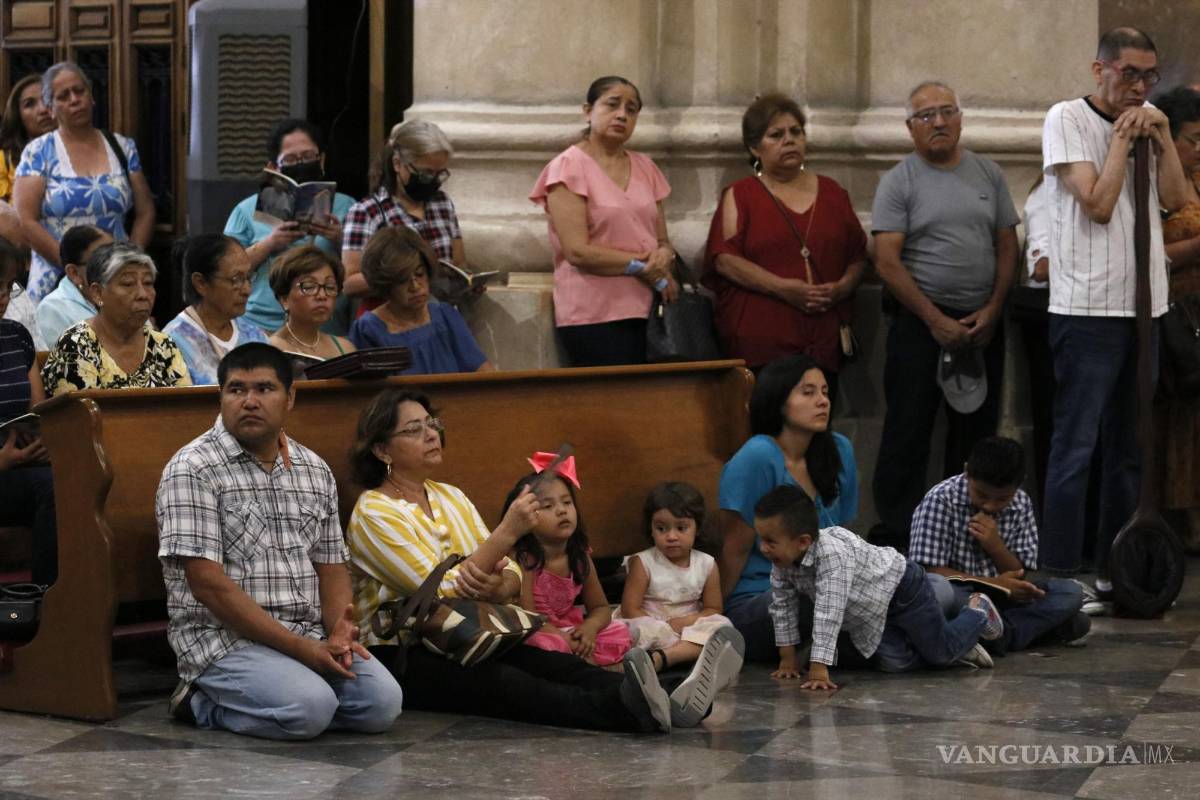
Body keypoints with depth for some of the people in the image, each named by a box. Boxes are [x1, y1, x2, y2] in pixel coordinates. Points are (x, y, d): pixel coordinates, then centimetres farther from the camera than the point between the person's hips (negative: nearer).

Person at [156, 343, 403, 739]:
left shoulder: (316, 471, 13)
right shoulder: (192, 469, -9)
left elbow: (331, 566, 16)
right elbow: (208, 585, -15)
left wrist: (337, 631, -8)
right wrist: (299, 647, -18)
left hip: (307, 634, 7)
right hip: (225, 637, -7)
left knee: (382, 703, -15)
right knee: (310, 708, -30)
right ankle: (204, 703, -1)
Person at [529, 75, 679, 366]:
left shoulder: (644, 167, 16)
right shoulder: (569, 166, -3)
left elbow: (662, 240, 17)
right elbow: (578, 251, -11)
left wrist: (665, 255, -7)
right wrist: (643, 267, -9)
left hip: (646, 312, 5)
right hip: (594, 317, -5)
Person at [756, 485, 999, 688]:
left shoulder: (833, 554, -42)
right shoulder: (783, 560, -17)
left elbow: (828, 614, -46)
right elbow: (783, 606, -4)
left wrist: (818, 669, -49)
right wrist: (788, 658, -4)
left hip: (902, 587, -7)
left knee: (941, 652, 1)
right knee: (892, 663, -5)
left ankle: (977, 611, 32)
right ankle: (960, 650, 20)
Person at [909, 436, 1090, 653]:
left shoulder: (1021, 505, 3)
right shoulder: (940, 500, -12)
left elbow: (1019, 574, 4)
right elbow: (928, 571, -16)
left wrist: (996, 546, -17)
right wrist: (993, 584, -23)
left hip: (1002, 597, 4)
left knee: (1071, 592, -15)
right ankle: (1040, 626, -26)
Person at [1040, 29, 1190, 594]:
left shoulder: (1145, 124, 14)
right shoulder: (1069, 119, -6)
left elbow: (1175, 199, 6)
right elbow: (1098, 204, -14)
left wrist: (1161, 137, -2)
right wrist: (1123, 138, -9)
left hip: (1143, 307, 7)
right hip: (1088, 309, -7)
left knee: (1128, 450, 13)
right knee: (1075, 448, -6)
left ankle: (1116, 569, 21)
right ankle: (1060, 575, -2)